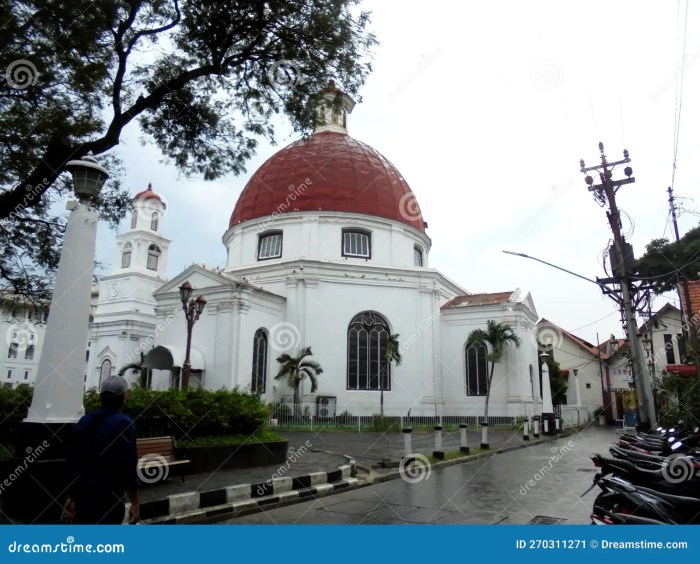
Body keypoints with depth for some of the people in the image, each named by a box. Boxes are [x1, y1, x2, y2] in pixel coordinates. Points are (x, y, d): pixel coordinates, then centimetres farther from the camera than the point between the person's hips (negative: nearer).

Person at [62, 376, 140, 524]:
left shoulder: (84, 421, 3)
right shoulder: (125, 424, -14)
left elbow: (72, 461, 8)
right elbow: (129, 466, -16)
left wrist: (71, 497, 17)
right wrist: (135, 502, -9)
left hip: (84, 494, 5)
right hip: (110, 497, -5)